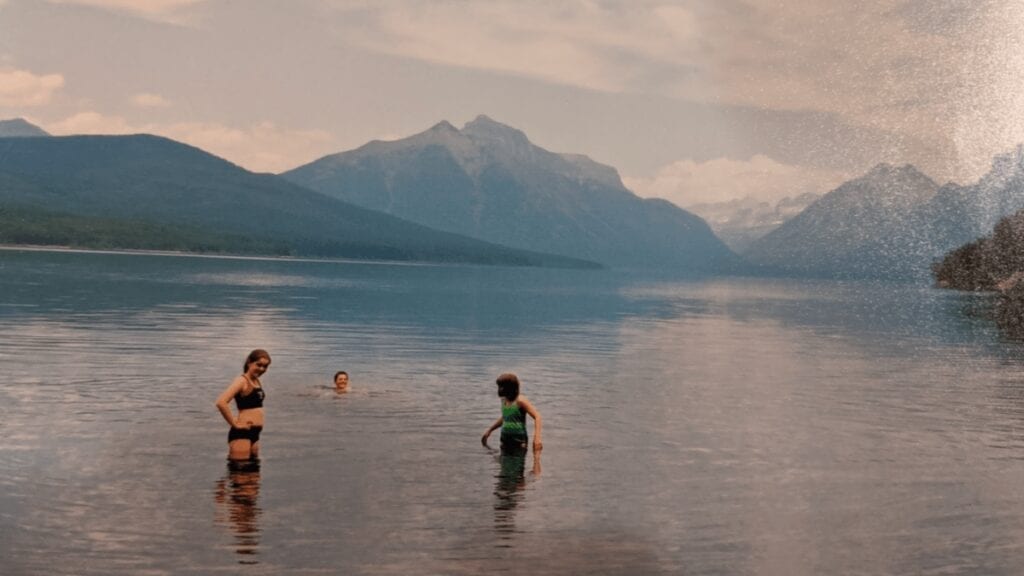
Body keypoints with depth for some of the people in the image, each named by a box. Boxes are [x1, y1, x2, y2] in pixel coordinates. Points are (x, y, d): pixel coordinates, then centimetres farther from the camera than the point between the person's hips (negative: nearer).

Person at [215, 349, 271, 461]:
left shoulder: (257, 382, 13)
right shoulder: (242, 381, -13)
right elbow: (221, 402, -27)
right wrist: (234, 423, -18)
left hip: (254, 433, 9)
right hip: (241, 433, -9)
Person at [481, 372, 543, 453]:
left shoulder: (520, 401, -15)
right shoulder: (504, 400, 8)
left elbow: (537, 416, -19)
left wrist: (537, 438, -30)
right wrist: (489, 431, 25)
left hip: (519, 442, -7)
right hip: (506, 441, 7)